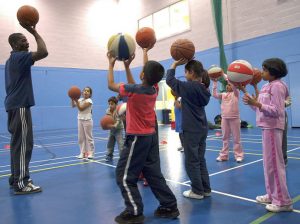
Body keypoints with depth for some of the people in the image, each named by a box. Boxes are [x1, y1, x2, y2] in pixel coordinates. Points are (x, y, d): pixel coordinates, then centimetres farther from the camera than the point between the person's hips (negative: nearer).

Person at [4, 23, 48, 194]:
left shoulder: (12, 59, 20)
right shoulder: (20, 57, -10)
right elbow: (44, 52, -25)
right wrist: (34, 32, -13)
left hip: (14, 105, 10)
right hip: (20, 106, -10)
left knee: (17, 143, 12)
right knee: (24, 144, -9)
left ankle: (16, 179, 19)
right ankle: (21, 184, -5)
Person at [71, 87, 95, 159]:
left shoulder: (89, 101, -13)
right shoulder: (80, 99, 8)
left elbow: (81, 108, -20)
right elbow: (73, 106, 0)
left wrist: (76, 100, -23)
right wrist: (73, 99, -14)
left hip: (87, 120, -7)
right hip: (80, 120, 7)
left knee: (89, 137, 0)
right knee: (81, 138, 8)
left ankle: (91, 153, 8)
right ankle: (83, 152, 16)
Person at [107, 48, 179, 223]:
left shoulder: (134, 90, -19)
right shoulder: (154, 89, -1)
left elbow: (111, 85, -3)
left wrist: (111, 64, 8)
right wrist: (127, 66, 18)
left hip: (137, 138, -7)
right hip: (151, 137, 7)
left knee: (124, 176, 5)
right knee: (154, 174, 14)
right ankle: (170, 207, 20)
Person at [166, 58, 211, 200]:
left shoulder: (188, 87, -16)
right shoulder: (203, 88, 6)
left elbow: (169, 80, -6)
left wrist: (175, 64, 1)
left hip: (191, 130, -8)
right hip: (202, 128, 8)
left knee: (191, 161, 4)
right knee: (200, 160, 16)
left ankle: (197, 191, 12)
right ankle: (206, 189, 23)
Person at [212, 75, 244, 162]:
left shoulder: (236, 93, -1)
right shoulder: (223, 94, 10)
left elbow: (234, 85, -17)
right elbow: (214, 94, 0)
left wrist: (224, 75, -16)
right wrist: (215, 82, -4)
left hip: (234, 118, -4)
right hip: (224, 118, 4)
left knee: (236, 138, 3)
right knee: (225, 138, 10)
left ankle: (238, 155, 12)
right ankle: (223, 155, 16)